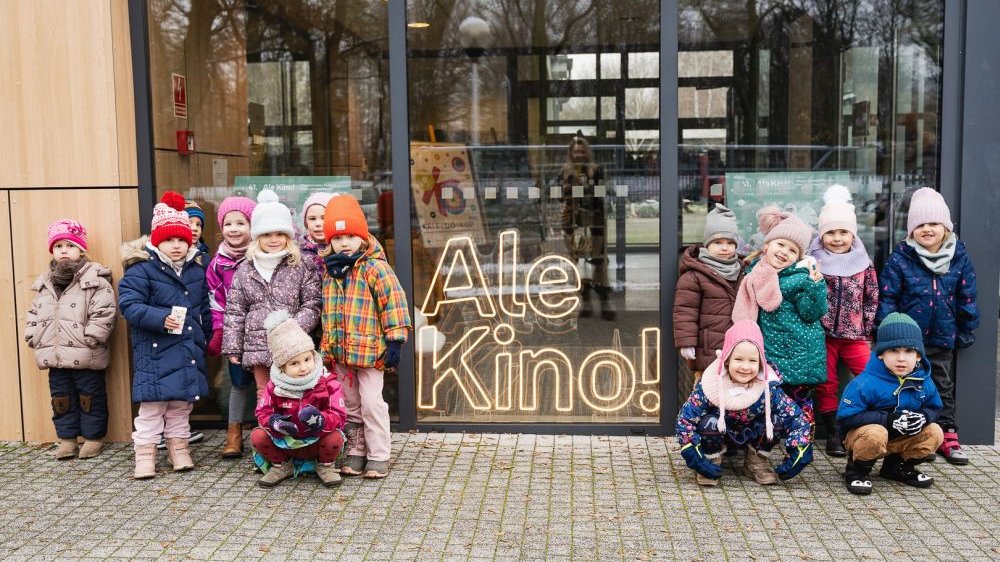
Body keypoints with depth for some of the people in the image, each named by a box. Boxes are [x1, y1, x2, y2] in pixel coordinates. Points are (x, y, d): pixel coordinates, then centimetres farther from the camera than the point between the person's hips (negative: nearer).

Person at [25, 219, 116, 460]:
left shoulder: (95, 279, -9)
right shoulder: (44, 283, 12)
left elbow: (104, 312, -15)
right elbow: (34, 313, 20)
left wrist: (92, 338, -20)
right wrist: (33, 336, 8)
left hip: (86, 356, -6)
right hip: (55, 356, 6)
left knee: (90, 397, 5)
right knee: (61, 398, 13)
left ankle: (93, 437, 17)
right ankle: (66, 438, 24)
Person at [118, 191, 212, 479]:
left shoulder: (197, 269, 8)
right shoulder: (142, 269, -9)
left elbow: (204, 308, 16)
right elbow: (129, 304, -16)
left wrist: (206, 337, 16)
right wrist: (160, 318, -26)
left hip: (189, 350, 5)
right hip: (155, 350, -5)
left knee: (182, 403, 15)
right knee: (152, 404, -1)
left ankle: (178, 446, 27)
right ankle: (145, 452, 9)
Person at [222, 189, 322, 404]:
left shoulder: (301, 267, 0)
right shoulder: (245, 270, 7)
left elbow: (312, 305, -2)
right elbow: (234, 311, 8)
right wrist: (232, 347, 4)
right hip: (257, 346, 3)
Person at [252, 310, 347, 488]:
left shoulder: (328, 383, -14)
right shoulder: (274, 386, -7)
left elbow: (339, 416, -18)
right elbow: (263, 412, -5)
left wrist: (320, 420, -41)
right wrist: (274, 421, -30)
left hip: (317, 442, -2)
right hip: (284, 442, 2)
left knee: (335, 438, -32)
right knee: (257, 436, -22)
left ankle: (325, 466, 4)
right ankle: (281, 465, 7)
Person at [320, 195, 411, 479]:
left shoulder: (374, 267, -11)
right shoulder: (329, 270, 9)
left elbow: (394, 302, -13)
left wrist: (395, 340, -15)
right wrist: (326, 344, 13)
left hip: (369, 349, -6)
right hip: (339, 350, 7)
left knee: (371, 404, -1)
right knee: (349, 405, 15)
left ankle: (378, 456, 10)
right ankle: (355, 453, 26)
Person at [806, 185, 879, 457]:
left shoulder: (863, 263, 5)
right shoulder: (813, 262, -2)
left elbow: (872, 297, 10)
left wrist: (866, 327, 3)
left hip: (854, 334, 1)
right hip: (821, 334, -1)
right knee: (826, 386, 6)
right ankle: (832, 435, 18)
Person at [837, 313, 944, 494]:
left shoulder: (924, 382, -6)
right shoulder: (866, 383, -25)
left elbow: (934, 407, 10)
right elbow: (845, 417, -27)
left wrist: (923, 417, -16)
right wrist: (889, 419, -29)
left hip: (903, 438, 6)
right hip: (863, 435, -6)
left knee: (935, 433, -9)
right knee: (876, 434, -37)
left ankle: (898, 466, 12)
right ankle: (857, 470, -7)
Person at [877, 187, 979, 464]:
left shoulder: (959, 257, -2)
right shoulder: (900, 258, -11)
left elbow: (967, 297, 4)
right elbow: (887, 298, -9)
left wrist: (967, 331, 5)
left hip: (942, 337, 3)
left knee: (944, 386, 15)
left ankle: (948, 436, 26)